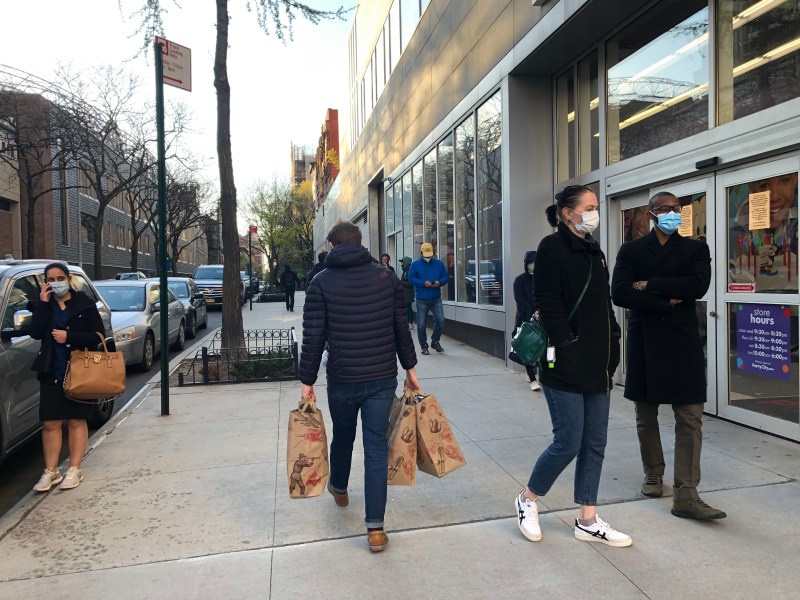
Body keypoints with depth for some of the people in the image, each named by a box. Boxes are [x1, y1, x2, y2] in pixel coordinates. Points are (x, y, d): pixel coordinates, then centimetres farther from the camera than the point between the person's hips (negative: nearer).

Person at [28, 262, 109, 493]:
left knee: (76, 421, 7)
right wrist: (43, 303, -13)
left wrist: (69, 337, -18)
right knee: (50, 423, 6)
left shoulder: (85, 304, -3)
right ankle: (50, 471, 17)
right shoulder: (42, 305, 6)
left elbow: (98, 335, -7)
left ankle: (74, 470, 15)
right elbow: (36, 333, -9)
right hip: (51, 374, 3)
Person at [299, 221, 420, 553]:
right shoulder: (387, 277, 1)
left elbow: (313, 338, -7)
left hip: (342, 379, -1)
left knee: (342, 436, 22)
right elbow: (402, 328, 4)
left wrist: (307, 381, 1)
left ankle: (339, 488, 50)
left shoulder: (321, 282, -5)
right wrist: (410, 368, 13)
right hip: (383, 377, 1)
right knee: (376, 446, 6)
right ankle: (375, 528, 6)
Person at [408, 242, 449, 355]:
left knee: (440, 320, -3)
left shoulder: (439, 263, 9)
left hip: (436, 298, 2)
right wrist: (423, 283, -19)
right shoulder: (415, 264, 0)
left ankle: (435, 342, 19)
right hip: (422, 299, -2)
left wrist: (440, 282, -12)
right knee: (421, 324, 1)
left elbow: (445, 276, 10)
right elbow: (411, 278, -6)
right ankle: (423, 345, 18)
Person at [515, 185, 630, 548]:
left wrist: (611, 349, 11)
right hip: (566, 367, -8)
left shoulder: (594, 252, 16)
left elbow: (604, 304, 19)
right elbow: (548, 303, -15)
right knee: (568, 443, -2)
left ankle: (588, 521, 24)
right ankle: (528, 499, 22)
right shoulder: (552, 248, -8)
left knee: (595, 444, 11)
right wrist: (567, 347, -18)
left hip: (598, 366, 8)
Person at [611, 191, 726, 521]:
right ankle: (653, 475, 30)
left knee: (690, 419, -5)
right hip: (644, 342, 1)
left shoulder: (695, 249, 6)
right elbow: (620, 293, -10)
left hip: (682, 342, 0)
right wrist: (666, 302, -12)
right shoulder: (631, 250, 4)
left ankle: (686, 496, -1)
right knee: (645, 416, 12)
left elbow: (698, 286, -13)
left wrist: (649, 285, -12)